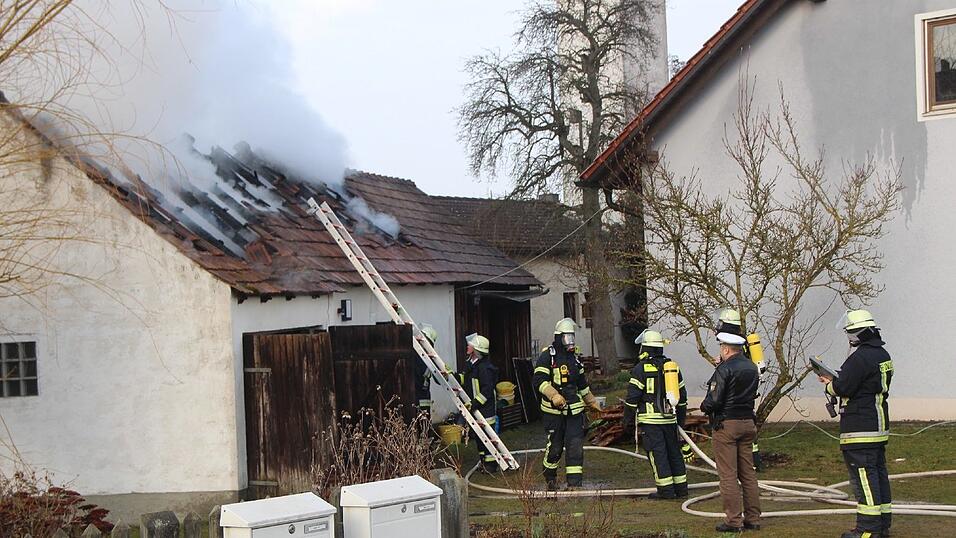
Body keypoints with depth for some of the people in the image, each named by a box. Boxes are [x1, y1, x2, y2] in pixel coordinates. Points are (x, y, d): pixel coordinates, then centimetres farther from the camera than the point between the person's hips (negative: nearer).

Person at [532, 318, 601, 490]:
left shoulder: (574, 358, 16)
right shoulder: (547, 356, -7)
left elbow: (582, 384, 28)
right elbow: (538, 380, -19)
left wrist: (592, 402, 31)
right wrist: (554, 395, -32)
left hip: (574, 409, 5)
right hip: (554, 410, -5)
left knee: (576, 446, -3)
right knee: (555, 446, 3)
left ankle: (574, 483, -1)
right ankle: (550, 476, 29)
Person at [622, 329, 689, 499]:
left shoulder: (641, 368, -7)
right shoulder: (673, 366, 13)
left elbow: (632, 397, -10)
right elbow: (682, 394, 18)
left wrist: (628, 419, -2)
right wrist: (681, 418, 25)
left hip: (650, 419, -6)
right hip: (670, 419, 6)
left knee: (657, 453, -3)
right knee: (674, 452, 13)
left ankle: (666, 490, -4)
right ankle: (681, 488, 17)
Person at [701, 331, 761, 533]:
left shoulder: (725, 369, -14)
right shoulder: (752, 368, 10)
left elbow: (713, 401, -19)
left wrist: (704, 406, 5)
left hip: (726, 424, -7)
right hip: (747, 423, 8)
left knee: (728, 475, -3)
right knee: (748, 473, 11)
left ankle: (733, 520, -2)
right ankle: (753, 518, 14)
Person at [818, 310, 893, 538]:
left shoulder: (859, 358, -18)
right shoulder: (883, 355, 13)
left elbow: (843, 388, -20)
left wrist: (829, 385, 2)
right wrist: (834, 380, 18)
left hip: (860, 430, -10)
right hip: (879, 426, 10)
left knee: (863, 477, -7)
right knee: (879, 473, 14)